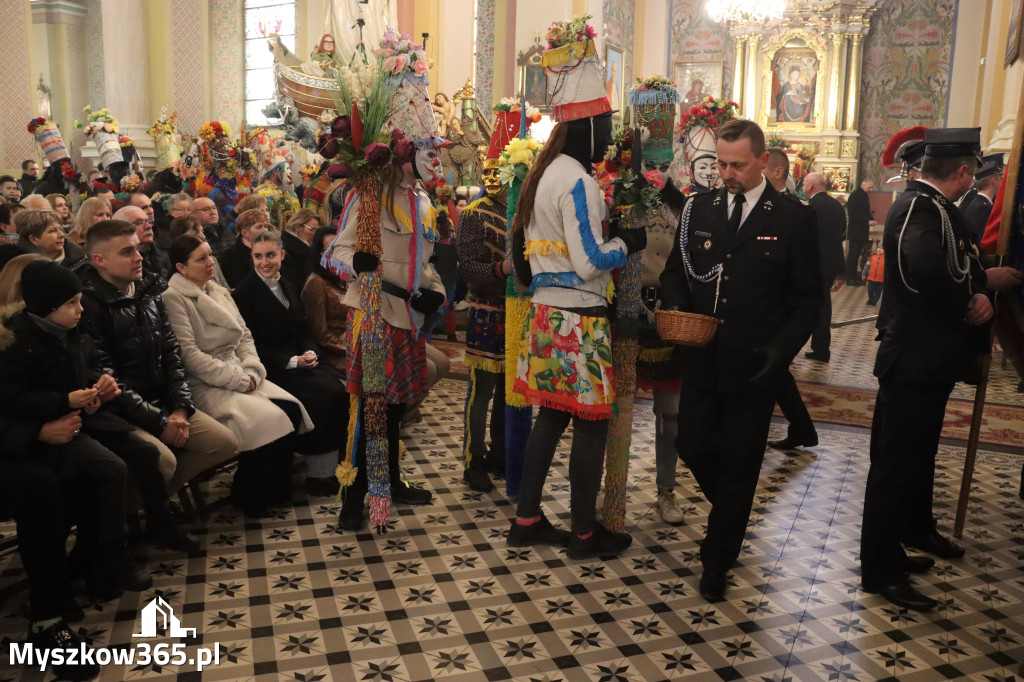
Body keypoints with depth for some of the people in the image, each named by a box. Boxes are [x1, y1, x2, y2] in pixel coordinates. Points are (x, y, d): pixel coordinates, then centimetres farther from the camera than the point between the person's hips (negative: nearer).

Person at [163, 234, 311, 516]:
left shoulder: (219, 292, 16)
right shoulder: (173, 298, -9)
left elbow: (245, 336, 15)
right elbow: (189, 354, -17)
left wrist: (252, 372, -4)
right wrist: (238, 381, -17)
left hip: (238, 375, 8)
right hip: (205, 386, -7)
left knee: (292, 409, -15)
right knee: (269, 419, -26)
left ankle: (277, 490, 1)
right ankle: (248, 498, -5)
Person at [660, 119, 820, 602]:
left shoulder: (793, 218, -4)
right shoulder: (699, 210, 6)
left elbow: (807, 298, -3)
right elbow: (674, 273, 13)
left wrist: (780, 350, -16)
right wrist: (677, 308, -9)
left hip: (753, 365, -3)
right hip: (701, 360, 4)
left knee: (739, 465, 7)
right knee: (692, 447, 11)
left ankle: (718, 558, 25)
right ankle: (733, 514, 42)